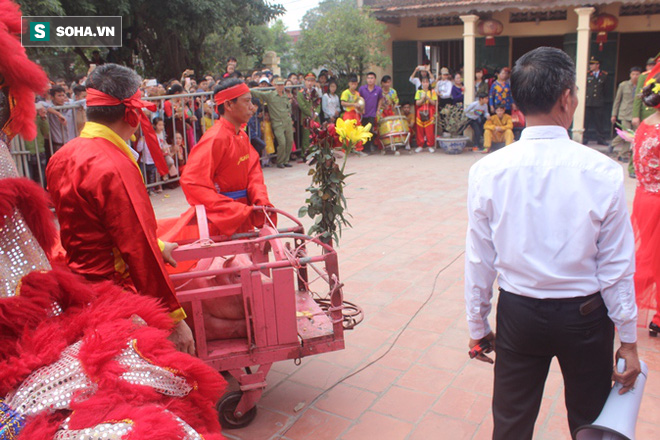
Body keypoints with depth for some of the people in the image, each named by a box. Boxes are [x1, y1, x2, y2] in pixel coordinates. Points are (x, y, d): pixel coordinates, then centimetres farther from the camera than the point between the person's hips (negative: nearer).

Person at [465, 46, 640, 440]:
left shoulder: (488, 172, -13)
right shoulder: (603, 172, -16)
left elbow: (479, 260, -6)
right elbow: (617, 267, -9)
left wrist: (478, 325, 7)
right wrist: (629, 339, 4)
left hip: (518, 314, 1)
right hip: (585, 316, 0)